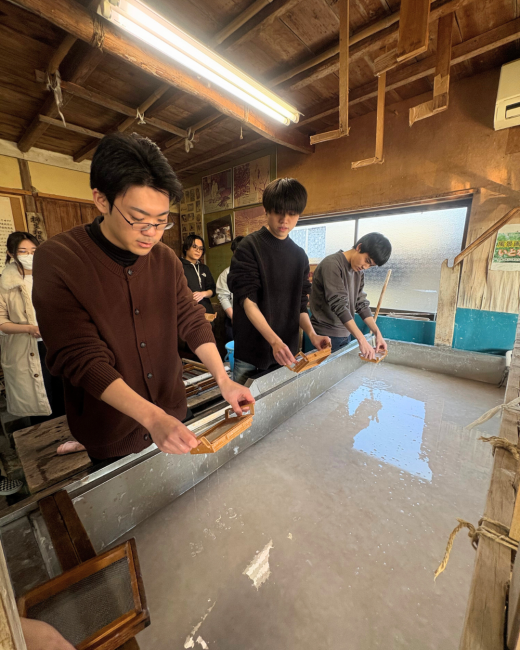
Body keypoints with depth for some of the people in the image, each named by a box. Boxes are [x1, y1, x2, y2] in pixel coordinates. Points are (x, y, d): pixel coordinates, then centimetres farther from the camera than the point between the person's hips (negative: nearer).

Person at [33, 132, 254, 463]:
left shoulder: (166, 259, -4)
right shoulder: (56, 261, -18)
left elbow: (192, 321, -3)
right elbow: (82, 359, -22)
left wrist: (223, 379, -15)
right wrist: (151, 417, -31)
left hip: (173, 414, 4)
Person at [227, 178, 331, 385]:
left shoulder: (300, 256, 8)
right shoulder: (250, 246, -8)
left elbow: (299, 304, 9)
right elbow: (248, 300, -17)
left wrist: (311, 333, -8)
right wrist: (274, 341, -28)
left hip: (285, 352, 5)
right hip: (250, 354, -5)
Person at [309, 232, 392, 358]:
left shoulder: (359, 271, 9)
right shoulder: (332, 264, -17)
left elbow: (361, 304, 8)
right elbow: (339, 305, -25)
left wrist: (377, 333, -2)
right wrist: (362, 340, -28)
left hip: (346, 334, 8)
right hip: (327, 335, -8)